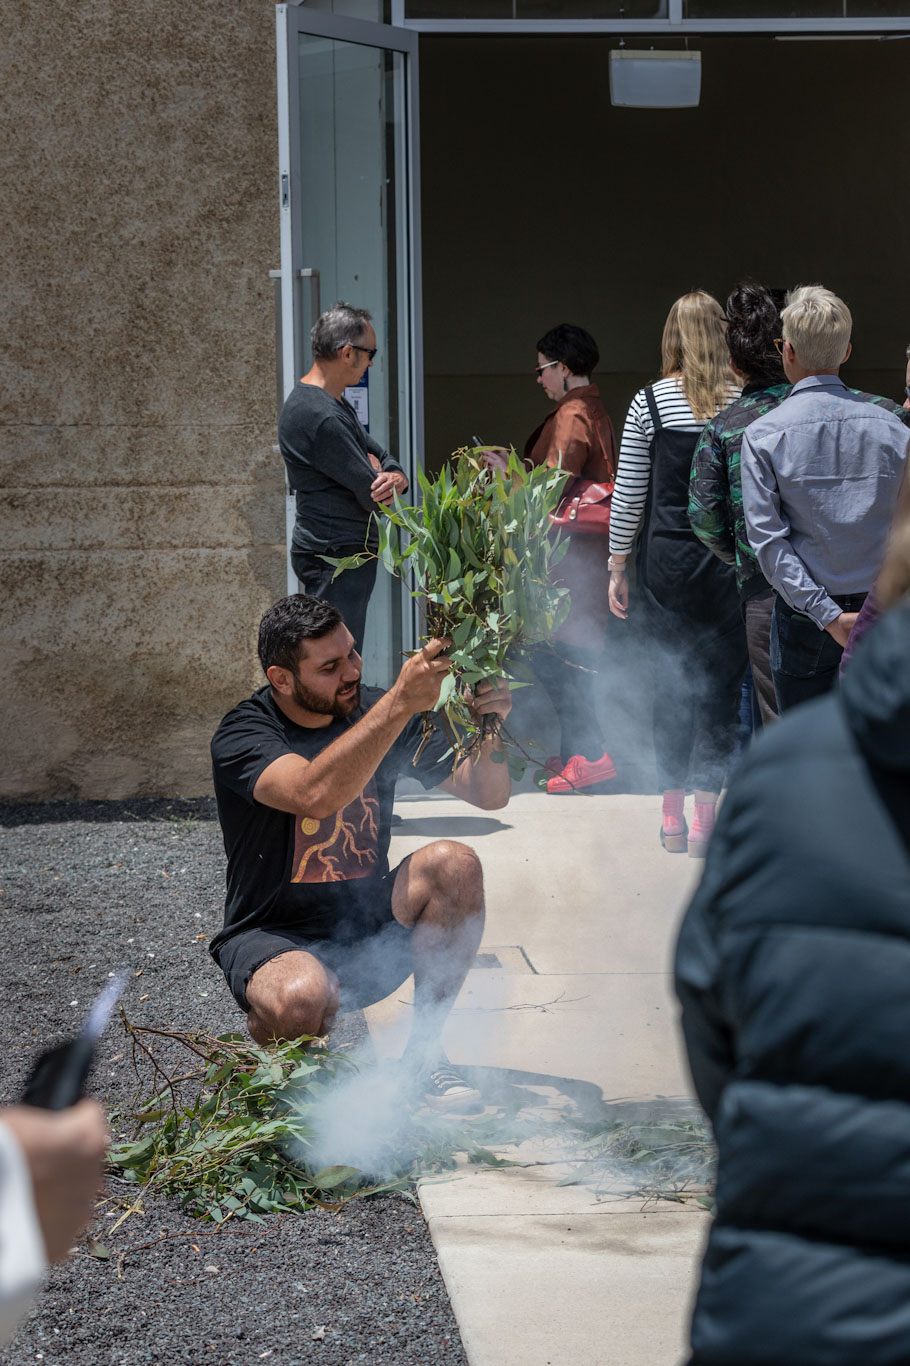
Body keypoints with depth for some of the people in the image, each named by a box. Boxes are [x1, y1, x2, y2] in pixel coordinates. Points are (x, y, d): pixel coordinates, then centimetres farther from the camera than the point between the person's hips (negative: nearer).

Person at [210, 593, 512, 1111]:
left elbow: (488, 794, -1)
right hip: (276, 940, -5)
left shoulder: (377, 712, -1)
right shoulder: (243, 734, -15)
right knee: (303, 999, -38)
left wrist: (486, 726, -23)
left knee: (456, 865, -22)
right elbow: (316, 794, -38)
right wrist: (401, 703, -42)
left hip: (372, 930, 5)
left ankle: (426, 1049, -9)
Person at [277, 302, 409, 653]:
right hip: (335, 557, -11)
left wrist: (396, 477, -7)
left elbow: (380, 456, 17)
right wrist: (377, 475, 6)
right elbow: (373, 497, -18)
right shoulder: (321, 417, -19)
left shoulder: (335, 404, 16)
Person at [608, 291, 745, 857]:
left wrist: (618, 566, 10)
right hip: (733, 558, 0)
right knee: (721, 684, 5)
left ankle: (673, 817, 15)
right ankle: (706, 821, 4)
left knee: (672, 682, 11)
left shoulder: (649, 403, -3)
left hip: (668, 557, 1)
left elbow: (628, 496, 0)